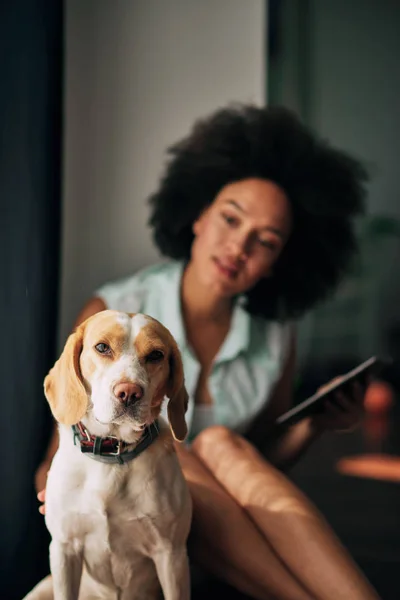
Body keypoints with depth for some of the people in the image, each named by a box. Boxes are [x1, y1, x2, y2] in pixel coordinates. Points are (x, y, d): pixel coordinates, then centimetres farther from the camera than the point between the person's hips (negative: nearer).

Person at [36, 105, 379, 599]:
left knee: (220, 445, -29)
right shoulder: (112, 317, -10)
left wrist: (312, 427, -12)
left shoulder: (275, 338, -2)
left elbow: (264, 468, 8)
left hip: (219, 546, 2)